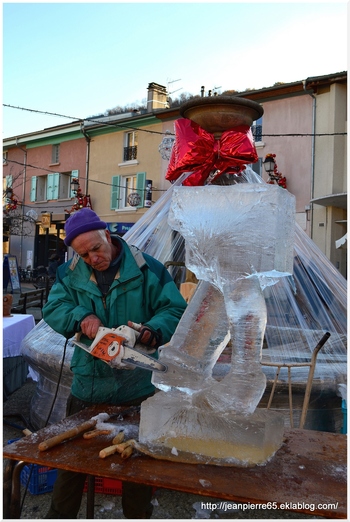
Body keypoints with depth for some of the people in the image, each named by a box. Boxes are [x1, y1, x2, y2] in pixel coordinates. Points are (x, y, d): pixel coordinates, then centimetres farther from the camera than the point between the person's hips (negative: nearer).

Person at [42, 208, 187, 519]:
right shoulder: (70, 274, 1)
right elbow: (53, 310, -8)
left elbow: (175, 310, -10)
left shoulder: (147, 269, -9)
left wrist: (153, 330, -28)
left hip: (137, 387, -2)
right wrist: (82, 318, -26)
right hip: (87, 385, 3)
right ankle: (60, 515, 43)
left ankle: (137, 515, 39)